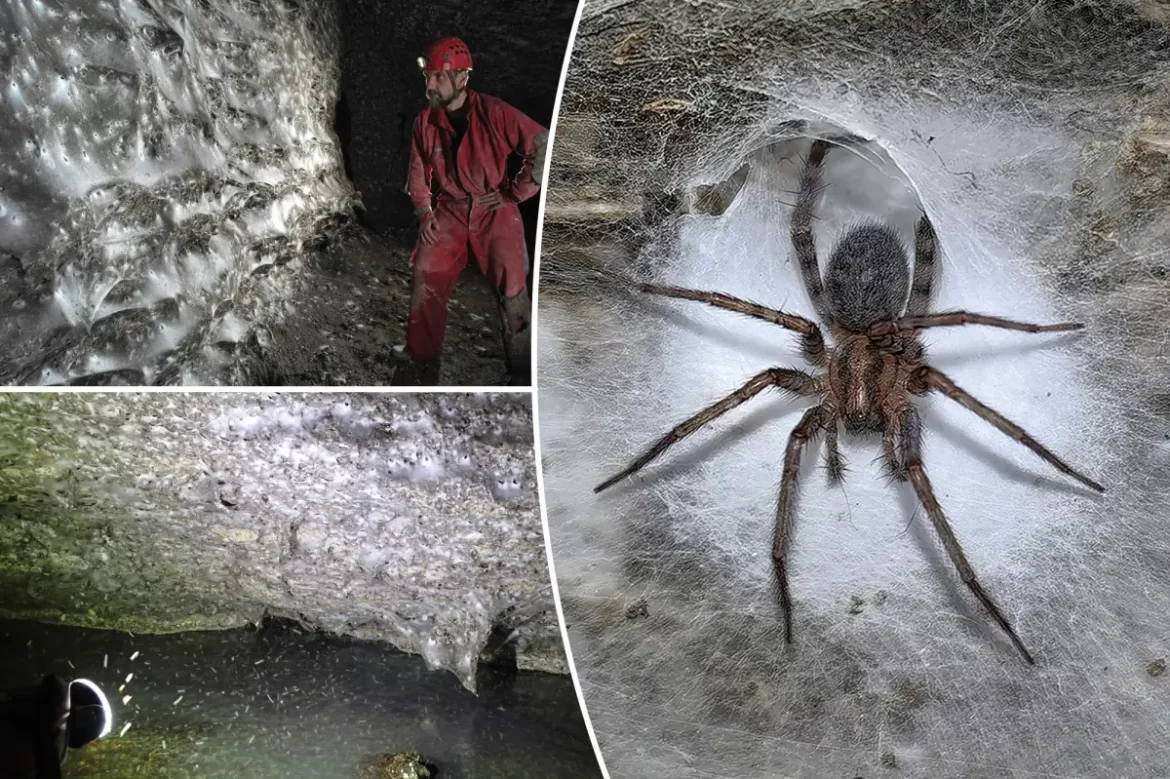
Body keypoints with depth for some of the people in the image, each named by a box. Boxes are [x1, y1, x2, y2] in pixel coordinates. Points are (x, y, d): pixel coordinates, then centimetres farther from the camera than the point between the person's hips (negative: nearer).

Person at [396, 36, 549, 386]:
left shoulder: (494, 113, -15)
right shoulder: (425, 121, -1)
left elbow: (544, 146, -14)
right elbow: (418, 172, 13)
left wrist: (515, 192, -10)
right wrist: (424, 212, 2)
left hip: (494, 211, -3)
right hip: (448, 212, 4)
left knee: (512, 289, -5)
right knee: (425, 279, -6)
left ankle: (522, 373, 11)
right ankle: (423, 367, 9)